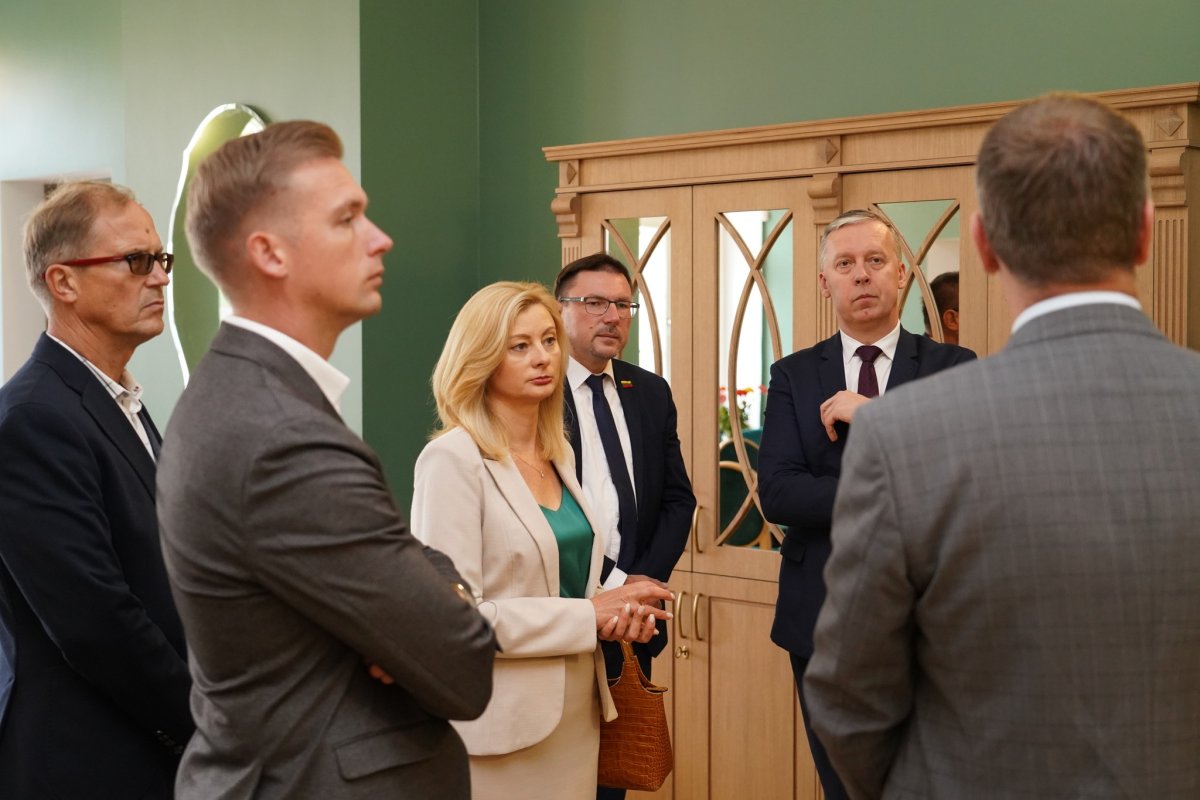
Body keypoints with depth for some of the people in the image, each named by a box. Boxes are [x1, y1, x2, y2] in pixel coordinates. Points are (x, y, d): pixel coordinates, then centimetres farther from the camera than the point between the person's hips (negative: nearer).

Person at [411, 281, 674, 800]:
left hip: (576, 709, 7)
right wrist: (589, 616, -17)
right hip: (502, 721, -7)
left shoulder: (559, 454, 9)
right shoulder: (453, 459, -14)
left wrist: (620, 610, -2)